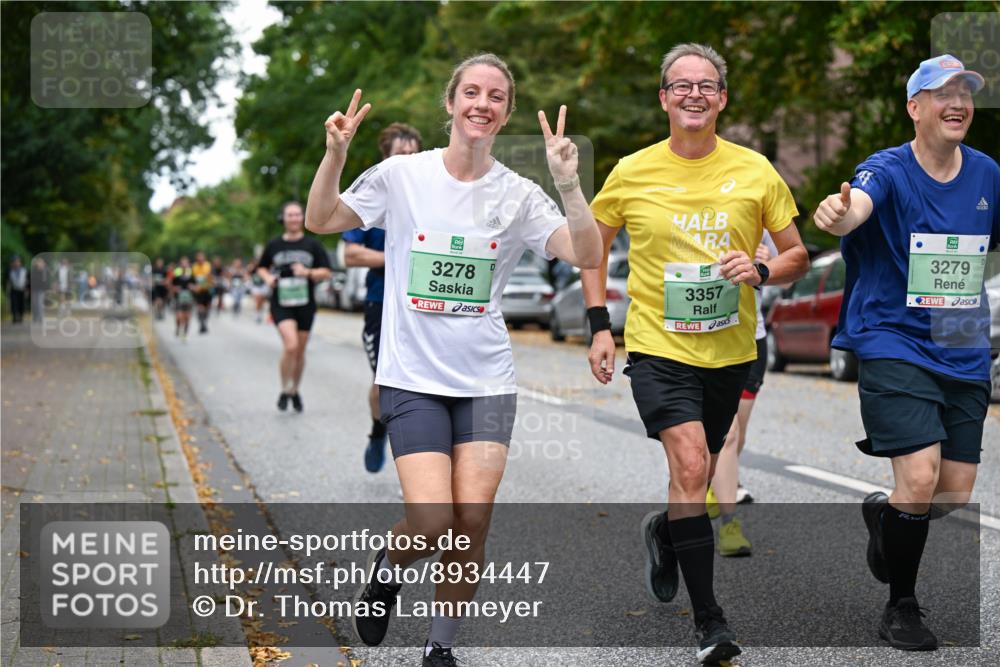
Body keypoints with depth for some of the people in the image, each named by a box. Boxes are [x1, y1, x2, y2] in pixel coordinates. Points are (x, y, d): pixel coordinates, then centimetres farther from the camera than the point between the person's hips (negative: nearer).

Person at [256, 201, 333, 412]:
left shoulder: (313, 245, 3)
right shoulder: (274, 245, 5)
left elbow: (325, 272, 2)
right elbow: (262, 267, 20)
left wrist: (307, 272, -17)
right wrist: (268, 277, -2)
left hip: (305, 304, 2)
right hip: (281, 304, -2)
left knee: (300, 351, 9)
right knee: (290, 345, -21)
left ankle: (295, 391, 30)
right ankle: (284, 390, -5)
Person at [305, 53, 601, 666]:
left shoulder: (518, 194, 1)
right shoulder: (402, 175, -1)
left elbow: (587, 256, -9)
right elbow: (320, 223, 5)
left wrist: (568, 183, -22)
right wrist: (335, 154, -10)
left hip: (486, 379, 2)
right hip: (412, 378, -2)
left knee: (472, 522, -4)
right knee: (433, 523, -13)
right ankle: (387, 568, 22)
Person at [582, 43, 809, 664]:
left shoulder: (755, 170, -2)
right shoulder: (632, 172, -3)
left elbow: (798, 255, 5)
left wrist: (761, 270, -17)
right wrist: (600, 326, 2)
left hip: (730, 350, 3)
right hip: (657, 346, -3)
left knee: (700, 475, 16)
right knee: (690, 466, -19)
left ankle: (663, 530, 52)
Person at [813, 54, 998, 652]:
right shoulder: (888, 170, -11)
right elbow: (856, 208, -34)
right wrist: (837, 215, -57)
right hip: (894, 347, -5)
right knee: (921, 477, -17)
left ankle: (885, 513, 40)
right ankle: (901, 607, 3)